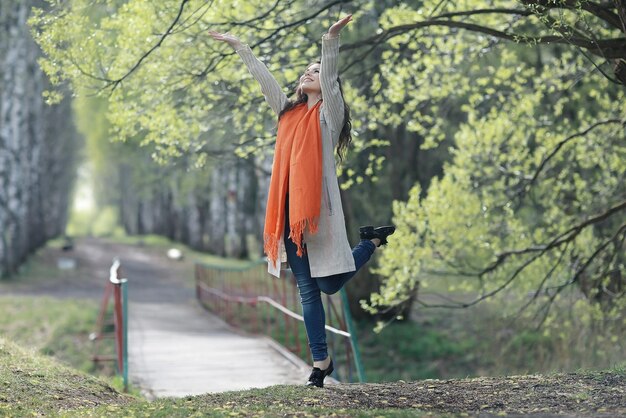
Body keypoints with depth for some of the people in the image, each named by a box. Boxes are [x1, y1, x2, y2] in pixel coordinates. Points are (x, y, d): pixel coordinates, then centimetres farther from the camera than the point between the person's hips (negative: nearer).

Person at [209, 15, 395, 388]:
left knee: (329, 283, -1)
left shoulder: (329, 113, 1)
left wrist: (331, 41, -29)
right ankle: (321, 361, 6)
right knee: (307, 288, 3)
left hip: (318, 208, -5)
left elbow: (330, 78, -15)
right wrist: (238, 45, 24)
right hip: (289, 211, 5)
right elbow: (262, 76, 22)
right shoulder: (289, 111, 17)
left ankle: (373, 241, 24)